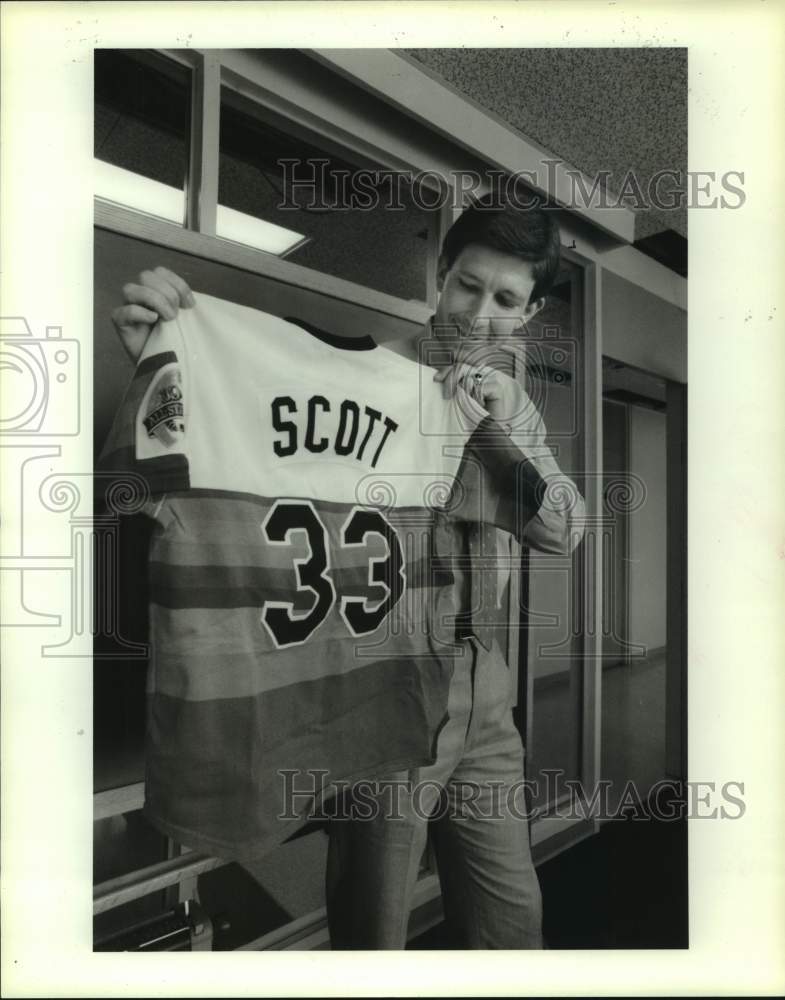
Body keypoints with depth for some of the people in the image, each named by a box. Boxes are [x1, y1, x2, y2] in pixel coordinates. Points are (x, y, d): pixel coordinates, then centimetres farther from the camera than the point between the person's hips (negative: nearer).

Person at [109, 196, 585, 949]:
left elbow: (563, 533, 1)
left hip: (482, 680, 6)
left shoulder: (514, 403, 11)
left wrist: (510, 429, -15)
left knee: (511, 913, 21)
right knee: (374, 922, 11)